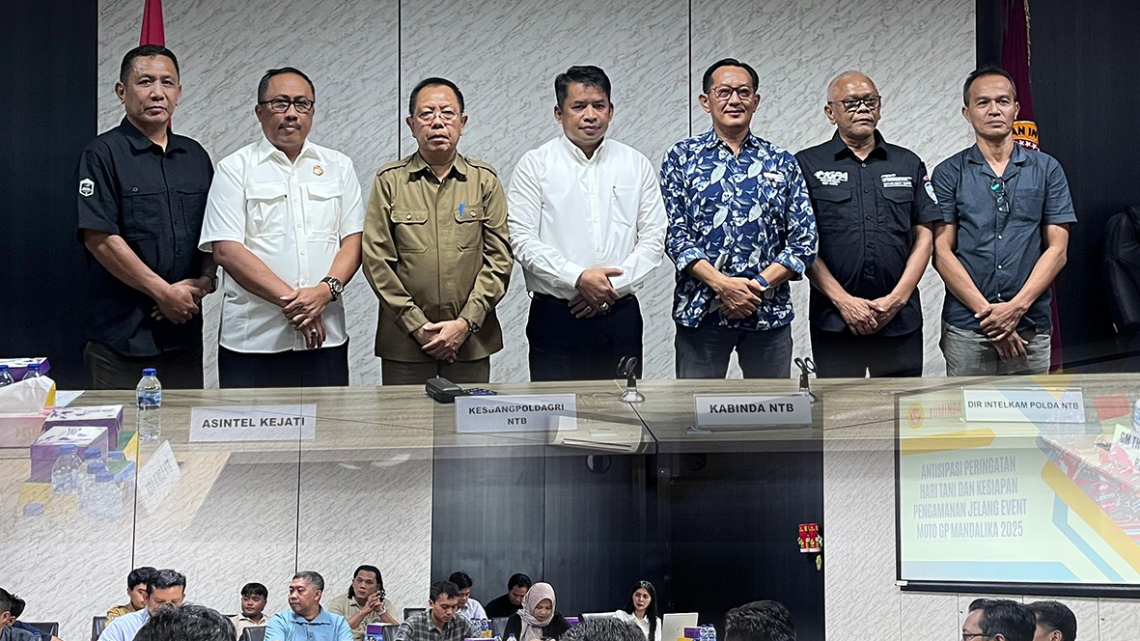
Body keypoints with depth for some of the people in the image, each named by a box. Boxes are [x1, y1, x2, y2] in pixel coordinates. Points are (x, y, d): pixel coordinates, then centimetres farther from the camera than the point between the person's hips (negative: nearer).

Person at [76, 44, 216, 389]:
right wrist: (164, 293, -14)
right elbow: (99, 238, -13)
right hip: (121, 332, -6)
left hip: (184, 331, 6)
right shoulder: (103, 154, -5)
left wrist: (203, 281, -5)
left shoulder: (195, 156, 14)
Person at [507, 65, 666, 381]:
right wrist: (578, 279, -17)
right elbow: (523, 241, -6)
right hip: (556, 318, -2)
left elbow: (653, 237, 6)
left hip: (620, 316, 2)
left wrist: (614, 285, -8)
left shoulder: (636, 165, 10)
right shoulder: (535, 165, 2)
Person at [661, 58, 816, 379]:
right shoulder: (681, 157, 4)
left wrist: (759, 285, -11)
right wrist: (722, 284, -16)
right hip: (701, 312, -1)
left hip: (769, 312, 2)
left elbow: (804, 240, 3)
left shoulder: (782, 163, 9)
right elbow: (676, 234, -3)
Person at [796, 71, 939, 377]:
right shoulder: (808, 165, 3)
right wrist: (843, 301, -11)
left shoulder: (909, 164, 12)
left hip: (901, 319, 2)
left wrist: (897, 299, -6)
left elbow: (924, 237, 7)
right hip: (834, 321, -2)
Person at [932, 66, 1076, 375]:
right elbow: (942, 252, -1)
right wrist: (986, 312, -11)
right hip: (965, 328, -1)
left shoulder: (1047, 170, 7)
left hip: (1031, 328, 1)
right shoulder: (949, 174, 5)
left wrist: (1016, 307, -10)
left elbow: (1057, 250, 3)